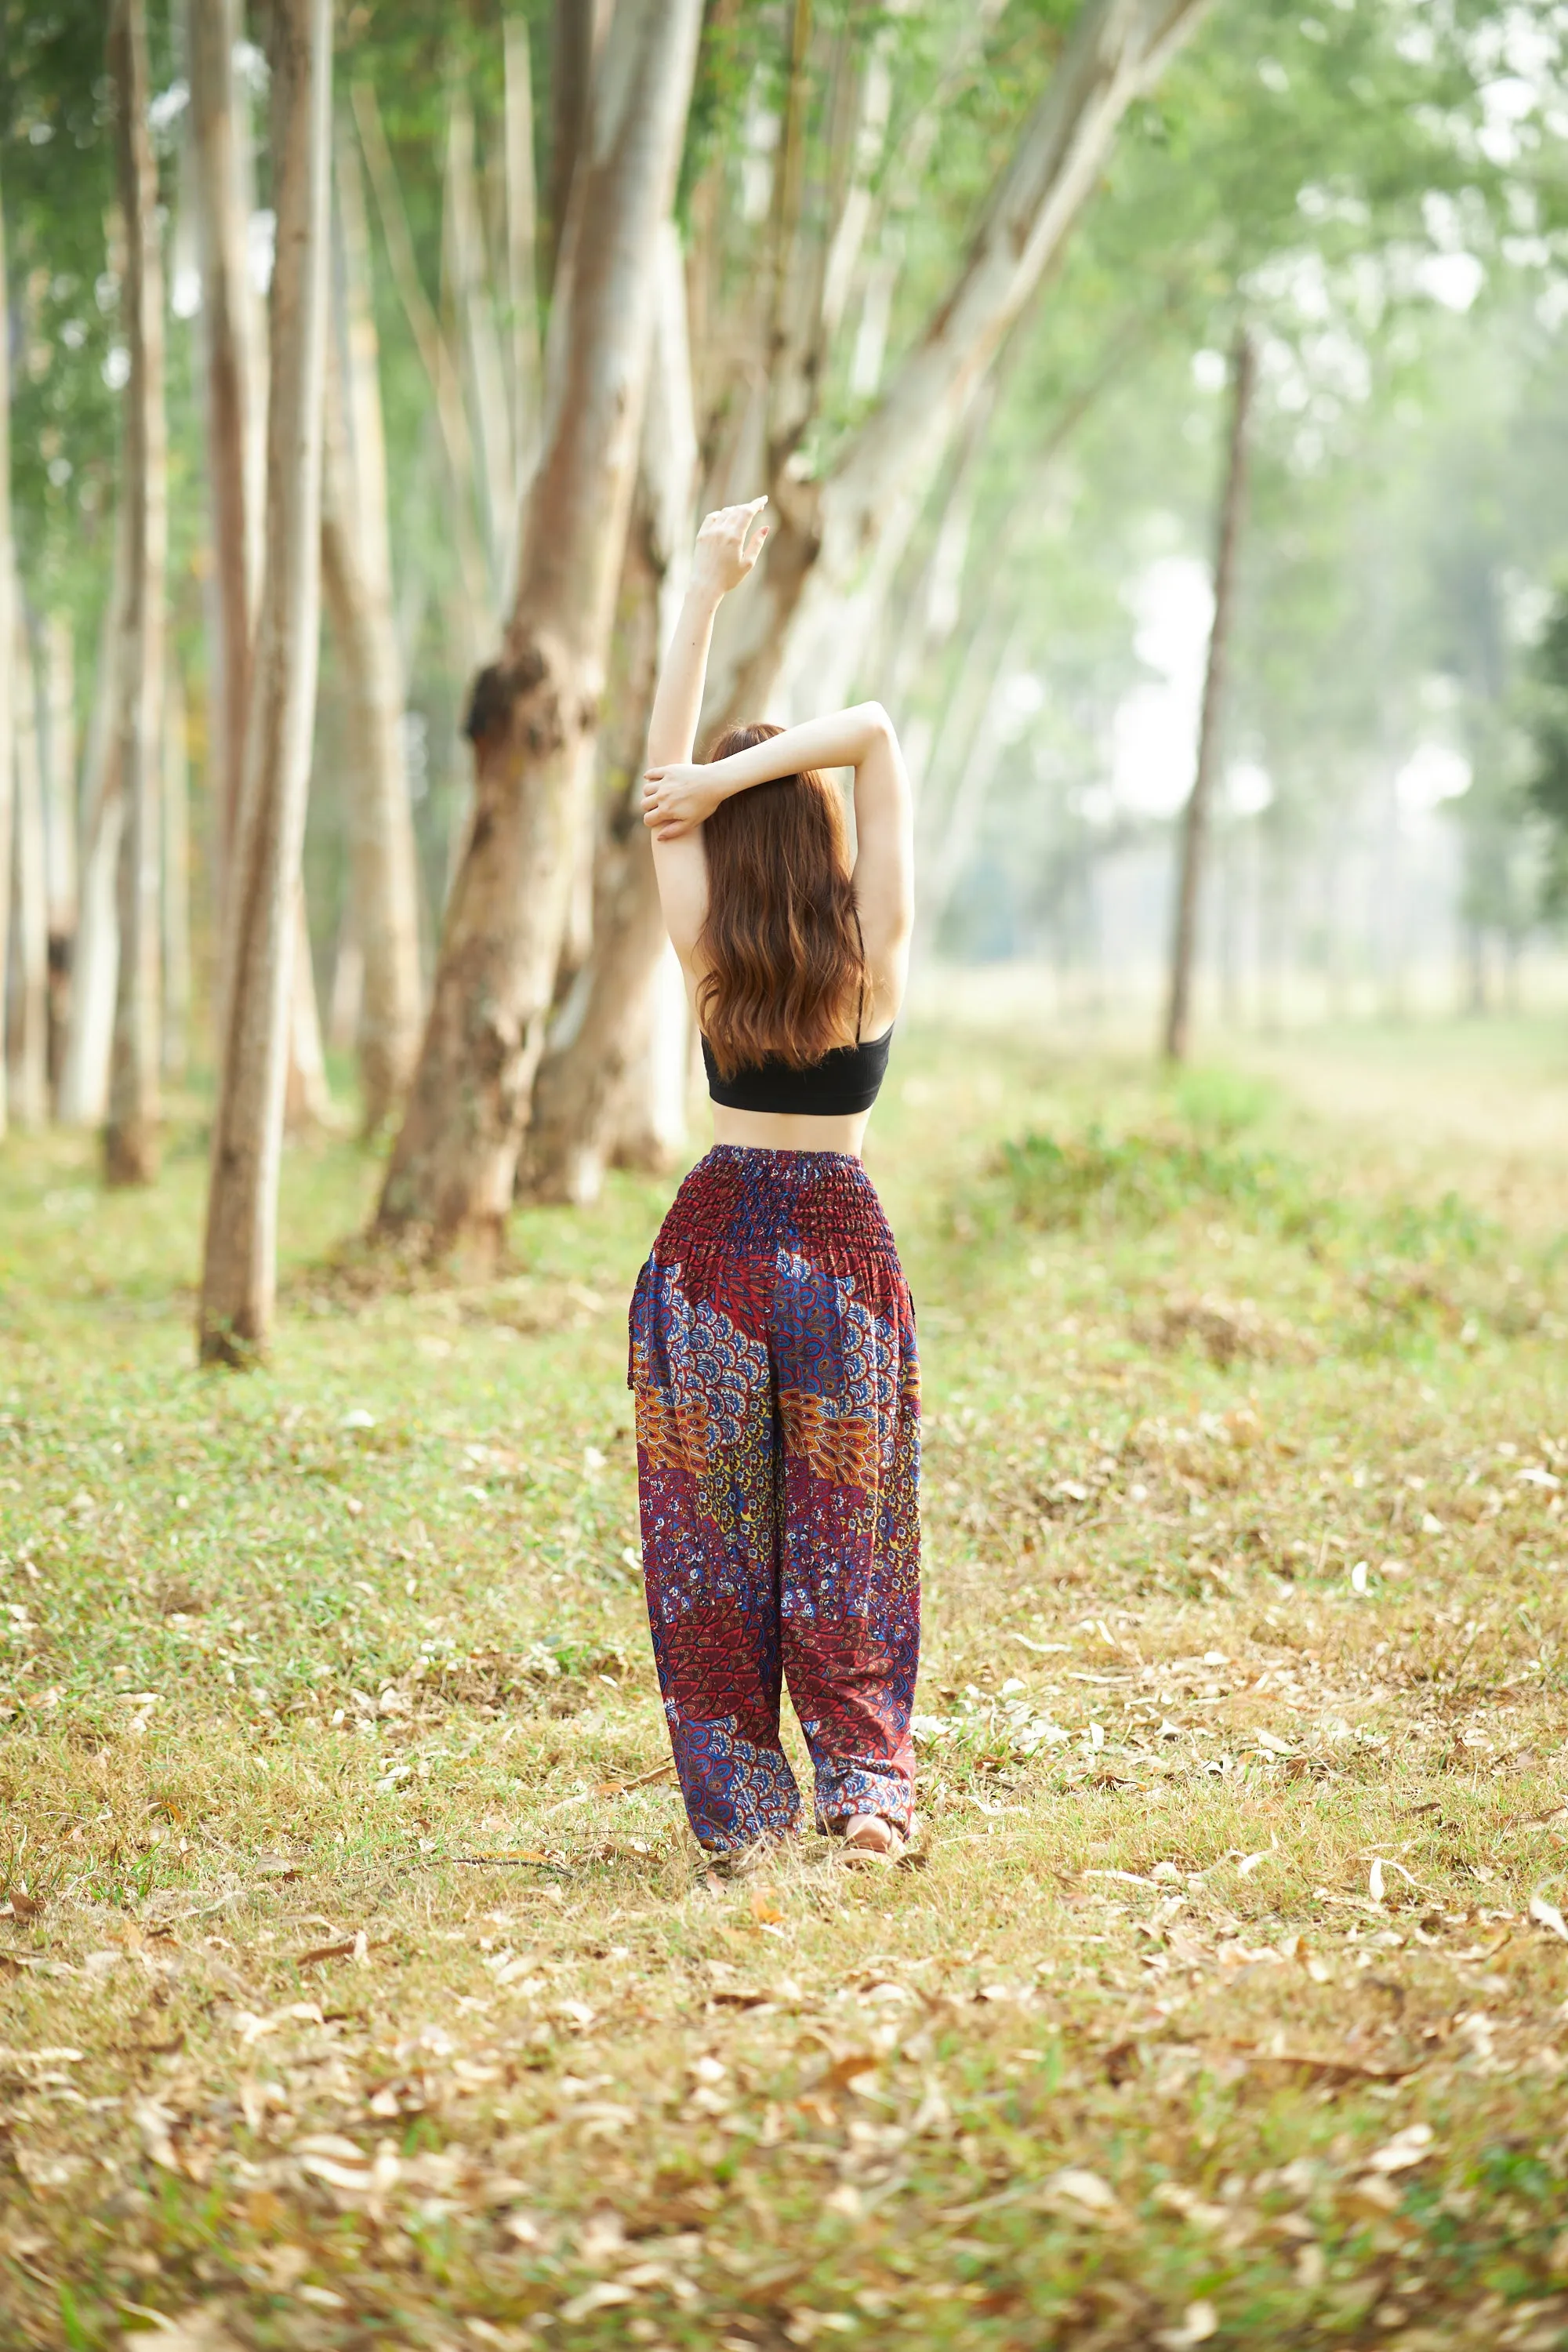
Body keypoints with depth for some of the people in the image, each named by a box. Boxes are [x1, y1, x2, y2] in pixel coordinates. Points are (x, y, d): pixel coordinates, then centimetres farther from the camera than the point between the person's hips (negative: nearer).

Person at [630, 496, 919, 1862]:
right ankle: (867, 1779, 4)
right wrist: (734, 773, -17)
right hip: (844, 1238, 0)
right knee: (843, 1534, 10)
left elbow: (665, 771, -1)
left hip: (715, 1240, 0)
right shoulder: (877, 954, -8)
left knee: (712, 1538, 7)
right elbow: (874, 731, -9)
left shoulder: (706, 959, -6)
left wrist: (708, 592, -1)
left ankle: (737, 1804, 8)